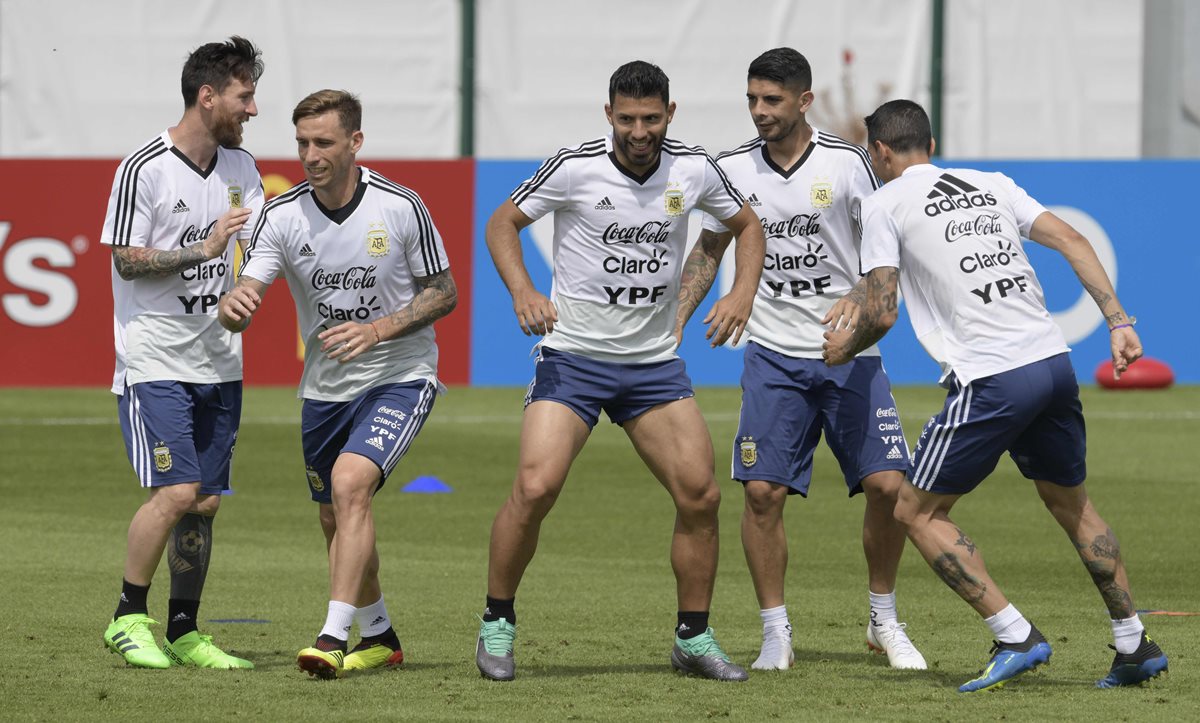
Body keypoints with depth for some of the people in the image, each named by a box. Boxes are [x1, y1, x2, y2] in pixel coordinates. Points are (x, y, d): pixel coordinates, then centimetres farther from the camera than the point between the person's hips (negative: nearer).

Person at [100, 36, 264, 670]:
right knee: (176, 492, -15)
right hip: (154, 361, -6)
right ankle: (129, 618, 0)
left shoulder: (240, 167, 9)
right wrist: (203, 249, -20)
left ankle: (183, 631, 14)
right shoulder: (143, 169, -11)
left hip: (217, 364, 6)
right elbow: (126, 260, -11)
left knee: (205, 503, 5)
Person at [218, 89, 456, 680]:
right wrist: (234, 306, -40)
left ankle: (334, 638, -29)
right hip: (324, 387, 5)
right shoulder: (281, 216, -8)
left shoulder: (401, 208, -14)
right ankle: (379, 637, 36)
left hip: (400, 376, -5)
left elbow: (443, 293, -5)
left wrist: (377, 330, -21)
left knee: (351, 482, -26)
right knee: (335, 520, 14)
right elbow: (246, 294, -15)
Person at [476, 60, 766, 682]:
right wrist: (523, 292, -15)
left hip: (655, 361, 3)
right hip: (572, 354, -3)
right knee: (536, 487, -18)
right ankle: (497, 624, 2)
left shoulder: (693, 170, -3)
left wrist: (742, 293, -2)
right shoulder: (575, 167, -12)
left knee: (700, 494, -5)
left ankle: (693, 638, 12)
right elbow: (502, 223, 1)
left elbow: (746, 225, 15)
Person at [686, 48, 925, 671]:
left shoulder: (846, 163, -5)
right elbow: (709, 251, 16)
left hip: (850, 356, -1)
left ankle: (883, 620, 12)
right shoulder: (733, 169, 2)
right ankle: (776, 633, 3)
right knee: (762, 491, -10)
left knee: (887, 484, -9)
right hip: (774, 356, 1)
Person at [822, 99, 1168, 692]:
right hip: (1053, 360, 7)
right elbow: (1071, 240, 8)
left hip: (990, 381, -6)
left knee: (916, 512, 5)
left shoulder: (883, 205, 3)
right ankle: (1135, 647, 23)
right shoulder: (991, 184, 18)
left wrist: (844, 348, 18)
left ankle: (1016, 638, -5)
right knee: (1071, 503, 24)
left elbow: (882, 312, -3)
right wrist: (1117, 322, 5)